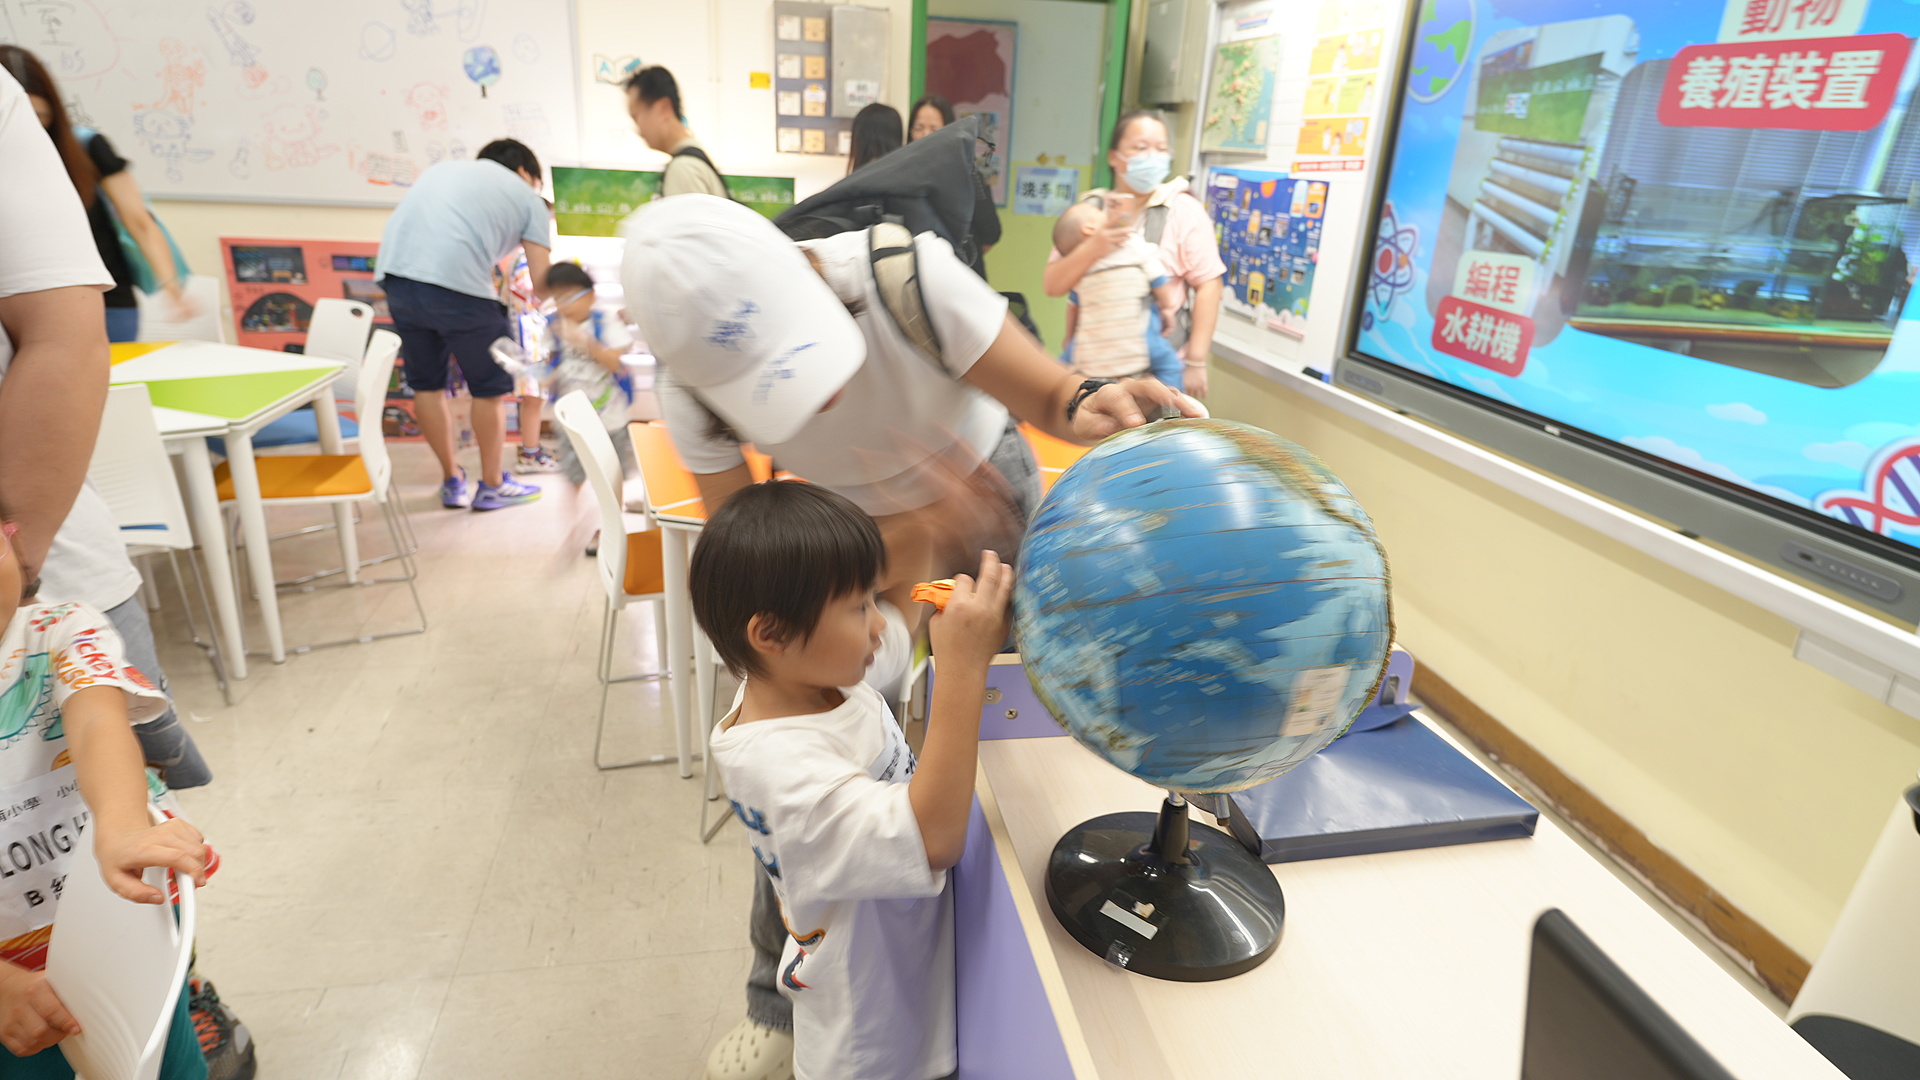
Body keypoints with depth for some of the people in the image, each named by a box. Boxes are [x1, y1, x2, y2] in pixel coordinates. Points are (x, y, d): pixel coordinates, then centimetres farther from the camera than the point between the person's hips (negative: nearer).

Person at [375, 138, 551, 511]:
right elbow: (542, 281, 10)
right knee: (491, 385, 12)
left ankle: (452, 481, 31)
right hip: (457, 281, -5)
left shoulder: (444, 168, 32)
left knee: (426, 381, 19)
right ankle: (492, 486, 23)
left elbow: (404, 219, 26)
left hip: (396, 270, 6)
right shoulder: (528, 197, 17)